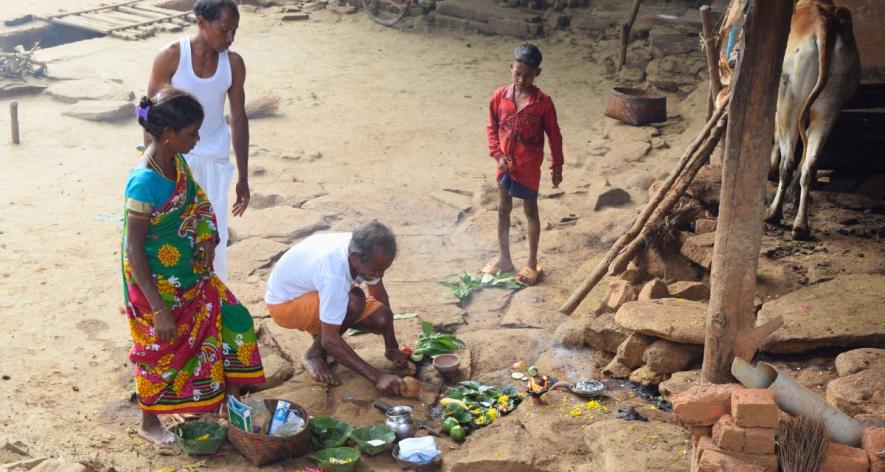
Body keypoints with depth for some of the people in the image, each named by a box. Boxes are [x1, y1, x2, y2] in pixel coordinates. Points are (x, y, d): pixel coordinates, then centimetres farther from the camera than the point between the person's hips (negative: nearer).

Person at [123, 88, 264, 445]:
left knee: (232, 321, 13)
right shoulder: (145, 181, -28)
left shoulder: (177, 162, -4)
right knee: (161, 352, 9)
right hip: (156, 285, -8)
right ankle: (149, 424, 34)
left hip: (189, 275, 8)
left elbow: (198, 206, 13)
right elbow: (133, 249, -25)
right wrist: (159, 310, -24)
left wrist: (207, 243, -7)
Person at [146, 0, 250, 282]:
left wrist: (243, 178, 1)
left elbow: (239, 119, 0)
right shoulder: (170, 57, -14)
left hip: (215, 159, 3)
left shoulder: (233, 64, -5)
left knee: (214, 233, 6)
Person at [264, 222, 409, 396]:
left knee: (382, 318, -10)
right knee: (354, 302, -33)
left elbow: (379, 294, 0)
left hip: (316, 288, 7)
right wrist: (377, 377, -36)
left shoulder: (360, 250, -19)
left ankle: (319, 325, 11)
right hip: (284, 303, -7)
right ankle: (315, 354, -9)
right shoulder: (334, 274, -41)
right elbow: (330, 339, -36)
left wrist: (391, 347, 2)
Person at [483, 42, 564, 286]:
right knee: (503, 209, 14)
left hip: (529, 167, -3)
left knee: (531, 211, 8)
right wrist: (498, 155, -8)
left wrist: (557, 166, -3)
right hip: (505, 164, 4)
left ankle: (532, 263, 19)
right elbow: (492, 128, 4)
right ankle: (503, 258, 29)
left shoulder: (543, 101, -14)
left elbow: (554, 135, -6)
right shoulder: (499, 96, -6)